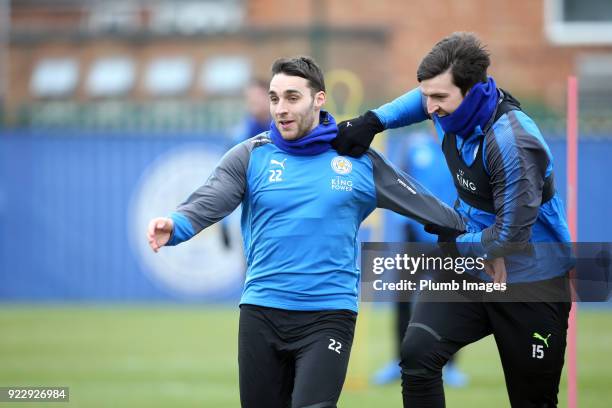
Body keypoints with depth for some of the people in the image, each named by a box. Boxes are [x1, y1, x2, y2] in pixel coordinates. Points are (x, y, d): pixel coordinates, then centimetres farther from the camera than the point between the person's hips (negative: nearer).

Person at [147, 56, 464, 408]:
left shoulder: (358, 159, 4)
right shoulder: (251, 156, 3)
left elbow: (421, 203, 10)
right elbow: (209, 202, -12)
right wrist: (174, 226, -32)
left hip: (329, 314, -2)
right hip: (261, 312, 2)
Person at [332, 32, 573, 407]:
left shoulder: (512, 143, -29)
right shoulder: (456, 107, -5)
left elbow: (511, 236, -26)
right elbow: (424, 102, 23)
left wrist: (454, 239, -8)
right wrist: (372, 121, 5)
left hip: (530, 284, -6)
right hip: (469, 269, 7)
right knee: (418, 353, -19)